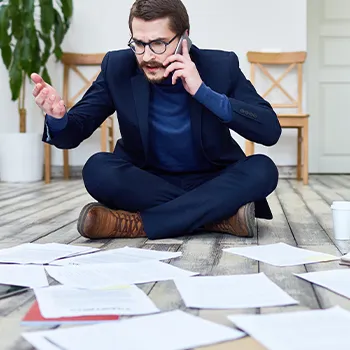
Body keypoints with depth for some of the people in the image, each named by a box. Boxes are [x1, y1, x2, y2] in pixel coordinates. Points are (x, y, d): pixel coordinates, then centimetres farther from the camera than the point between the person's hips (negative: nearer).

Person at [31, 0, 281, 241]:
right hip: (147, 182, 1)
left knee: (262, 169, -29)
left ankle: (138, 224, -30)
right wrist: (58, 117, -32)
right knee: (97, 169, -28)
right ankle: (220, 215, -26)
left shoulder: (221, 66, -12)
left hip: (212, 183, 0)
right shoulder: (118, 67, -9)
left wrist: (203, 92, -28)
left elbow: (271, 131, -20)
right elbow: (74, 132, -7)